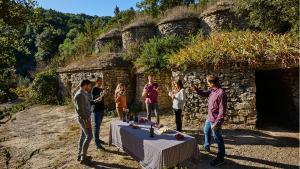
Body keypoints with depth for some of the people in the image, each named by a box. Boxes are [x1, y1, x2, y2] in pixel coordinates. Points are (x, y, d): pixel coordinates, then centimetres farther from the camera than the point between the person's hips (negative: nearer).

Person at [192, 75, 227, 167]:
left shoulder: (221, 93, -27)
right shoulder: (212, 90, 0)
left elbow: (222, 110, -27)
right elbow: (203, 93, 18)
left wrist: (217, 123, -27)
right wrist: (195, 89, -1)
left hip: (215, 120, -10)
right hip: (209, 117, 10)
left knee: (217, 138, 5)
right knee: (206, 131, 29)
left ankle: (220, 158, 21)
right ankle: (207, 146, 53)